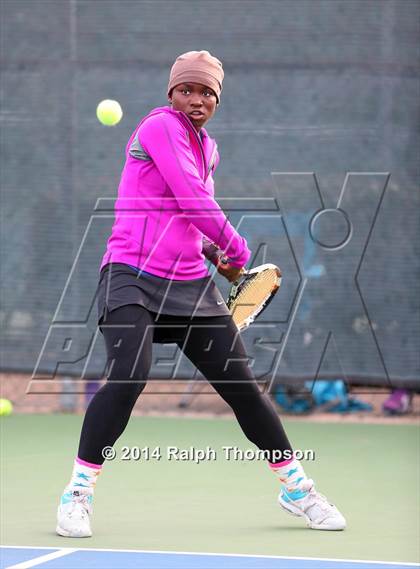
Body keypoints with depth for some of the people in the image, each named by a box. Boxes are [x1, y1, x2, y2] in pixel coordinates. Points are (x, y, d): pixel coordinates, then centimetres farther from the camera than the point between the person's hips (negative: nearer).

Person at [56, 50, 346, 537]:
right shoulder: (160, 125, -9)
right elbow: (191, 199, -17)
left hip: (190, 286, 7)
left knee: (244, 388, 7)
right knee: (128, 377, -27)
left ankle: (295, 488, 23)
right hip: (133, 278, -7)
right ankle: (77, 494, -15)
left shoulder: (207, 148, 16)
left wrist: (216, 255, 11)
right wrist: (237, 250, -6)